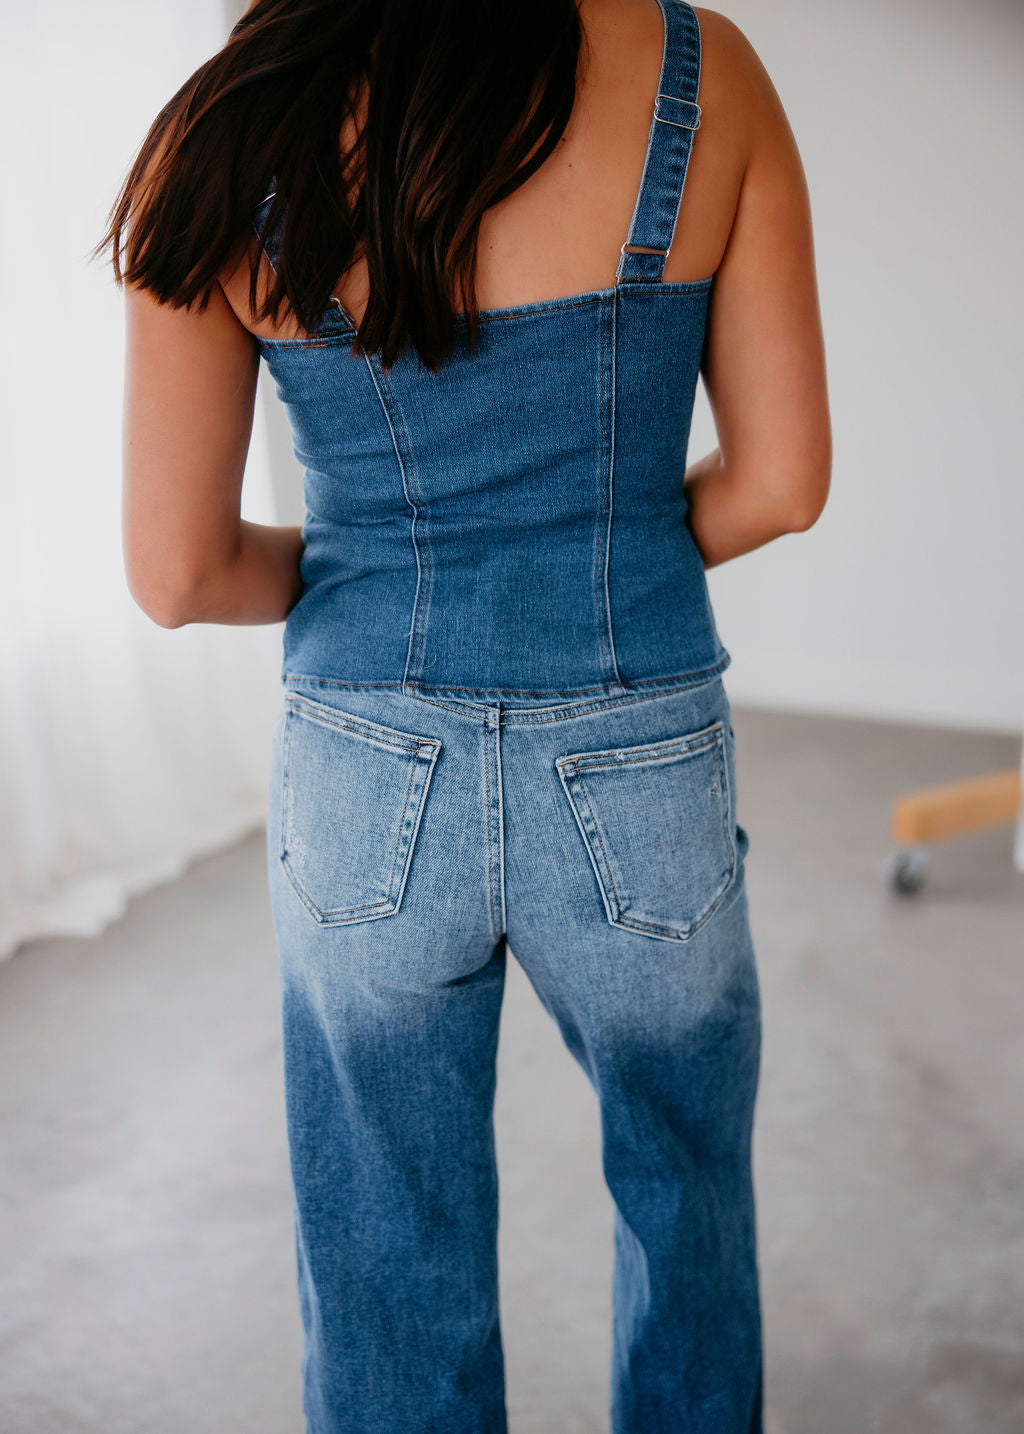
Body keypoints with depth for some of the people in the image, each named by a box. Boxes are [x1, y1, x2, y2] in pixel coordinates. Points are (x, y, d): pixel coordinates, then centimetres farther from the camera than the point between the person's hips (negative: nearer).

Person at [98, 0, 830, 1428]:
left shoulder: (227, 140, -10)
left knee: (393, 1298, 21)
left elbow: (177, 572, -7)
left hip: (367, 793, 1)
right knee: (689, 1201, 30)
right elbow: (785, 479, -5)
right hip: (637, 797, 0)